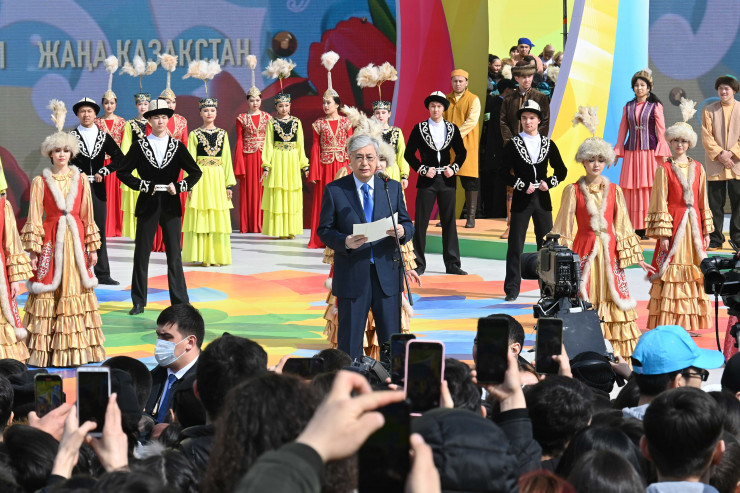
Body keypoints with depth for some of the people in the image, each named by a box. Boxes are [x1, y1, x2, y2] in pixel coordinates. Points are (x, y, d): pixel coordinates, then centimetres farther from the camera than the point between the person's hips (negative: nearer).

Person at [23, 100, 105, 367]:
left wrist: (92, 247, 10)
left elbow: (88, 216, 12)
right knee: (48, 291, -4)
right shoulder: (40, 182, 1)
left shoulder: (81, 180, 9)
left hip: (75, 240, 3)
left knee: (76, 291, 3)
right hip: (51, 241, -3)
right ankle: (45, 352, 0)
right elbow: (34, 219, -1)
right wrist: (34, 251, -6)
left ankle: (75, 348, 10)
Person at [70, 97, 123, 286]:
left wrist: (103, 172, -6)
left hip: (98, 187, 3)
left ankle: (102, 274, 8)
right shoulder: (71, 136, 1)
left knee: (99, 231, 5)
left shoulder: (104, 137, 8)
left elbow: (119, 158, 5)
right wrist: (78, 173, -13)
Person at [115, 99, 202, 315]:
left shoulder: (177, 146, 5)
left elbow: (196, 172, 7)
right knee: (141, 254, 2)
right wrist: (145, 186, -8)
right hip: (147, 205, -1)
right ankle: (139, 301, 9)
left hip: (171, 205, 1)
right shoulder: (140, 146, 2)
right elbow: (123, 172, 0)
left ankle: (180, 301, 8)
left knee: (174, 254, 3)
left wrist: (179, 187, -6)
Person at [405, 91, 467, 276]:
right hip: (426, 180, -2)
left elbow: (461, 152, 14)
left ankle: (452, 264, 10)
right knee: (421, 222, -2)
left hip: (447, 179, 2)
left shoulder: (452, 128, 7)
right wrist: (423, 170, -8)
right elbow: (409, 154, 2)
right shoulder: (419, 128, 1)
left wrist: (454, 168, -2)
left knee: (449, 222, 4)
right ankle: (419, 264, 5)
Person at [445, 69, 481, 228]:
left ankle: (471, 217, -1)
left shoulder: (473, 100, -1)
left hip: (466, 145, -4)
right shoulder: (446, 100, 14)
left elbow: (471, 121, -11)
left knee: (470, 182, -5)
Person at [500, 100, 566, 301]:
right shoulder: (513, 145, 0)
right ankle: (512, 289, 2)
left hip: (543, 199, 2)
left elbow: (561, 170, 12)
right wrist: (523, 186, -13)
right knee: (515, 247, -3)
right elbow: (504, 173, -3)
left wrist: (549, 183, -5)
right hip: (521, 200, -2)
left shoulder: (548, 144, 8)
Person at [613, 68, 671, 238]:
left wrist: (662, 153, -8)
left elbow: (661, 130, 0)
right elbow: (623, 130, 15)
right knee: (632, 189, -1)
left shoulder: (655, 107, 3)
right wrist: (616, 152, 11)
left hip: (649, 152, -3)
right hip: (631, 152, 4)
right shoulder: (628, 107, 13)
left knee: (650, 189, -7)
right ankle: (637, 228, 0)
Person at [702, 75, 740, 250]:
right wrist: (719, 154, -11)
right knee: (715, 203, 1)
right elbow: (706, 136, 1)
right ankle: (715, 239, 7)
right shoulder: (710, 110, 6)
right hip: (715, 165, 0)